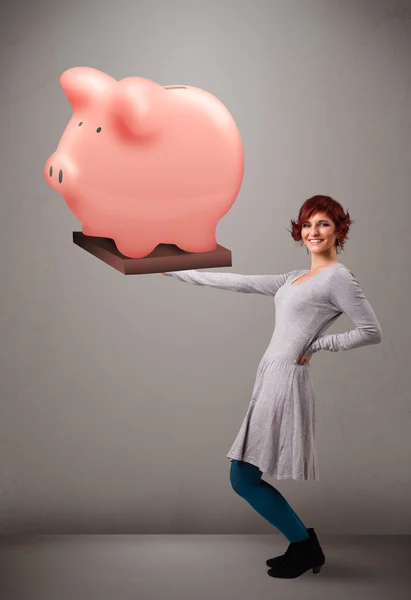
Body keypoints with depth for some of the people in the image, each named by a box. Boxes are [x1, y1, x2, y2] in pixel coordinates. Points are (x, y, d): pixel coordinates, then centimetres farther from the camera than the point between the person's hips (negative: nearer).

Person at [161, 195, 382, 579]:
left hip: (286, 380, -9)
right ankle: (304, 546, 20)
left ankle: (305, 546, 11)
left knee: (243, 478, -6)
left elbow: (372, 332, -9)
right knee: (244, 478, 8)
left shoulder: (338, 277, -5)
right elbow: (240, 283, 20)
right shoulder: (295, 278, 18)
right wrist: (176, 272, 21)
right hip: (271, 379, 9)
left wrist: (316, 345, -6)